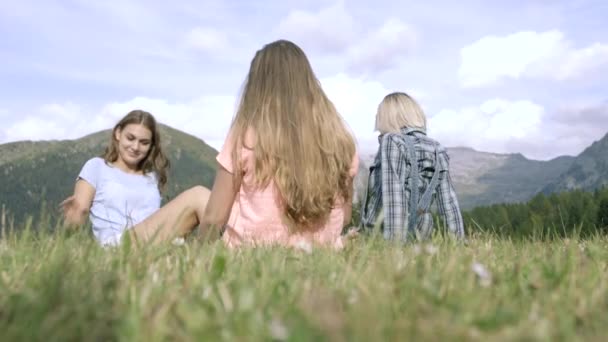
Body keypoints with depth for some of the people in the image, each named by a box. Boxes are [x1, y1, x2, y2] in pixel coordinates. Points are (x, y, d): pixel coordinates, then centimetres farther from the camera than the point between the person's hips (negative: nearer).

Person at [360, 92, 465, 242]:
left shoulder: (392, 142, -7)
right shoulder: (437, 150, 9)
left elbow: (392, 195, -15)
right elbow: (449, 201, 9)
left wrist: (393, 240, -18)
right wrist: (459, 241, 12)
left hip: (383, 235, -6)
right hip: (418, 234, 6)